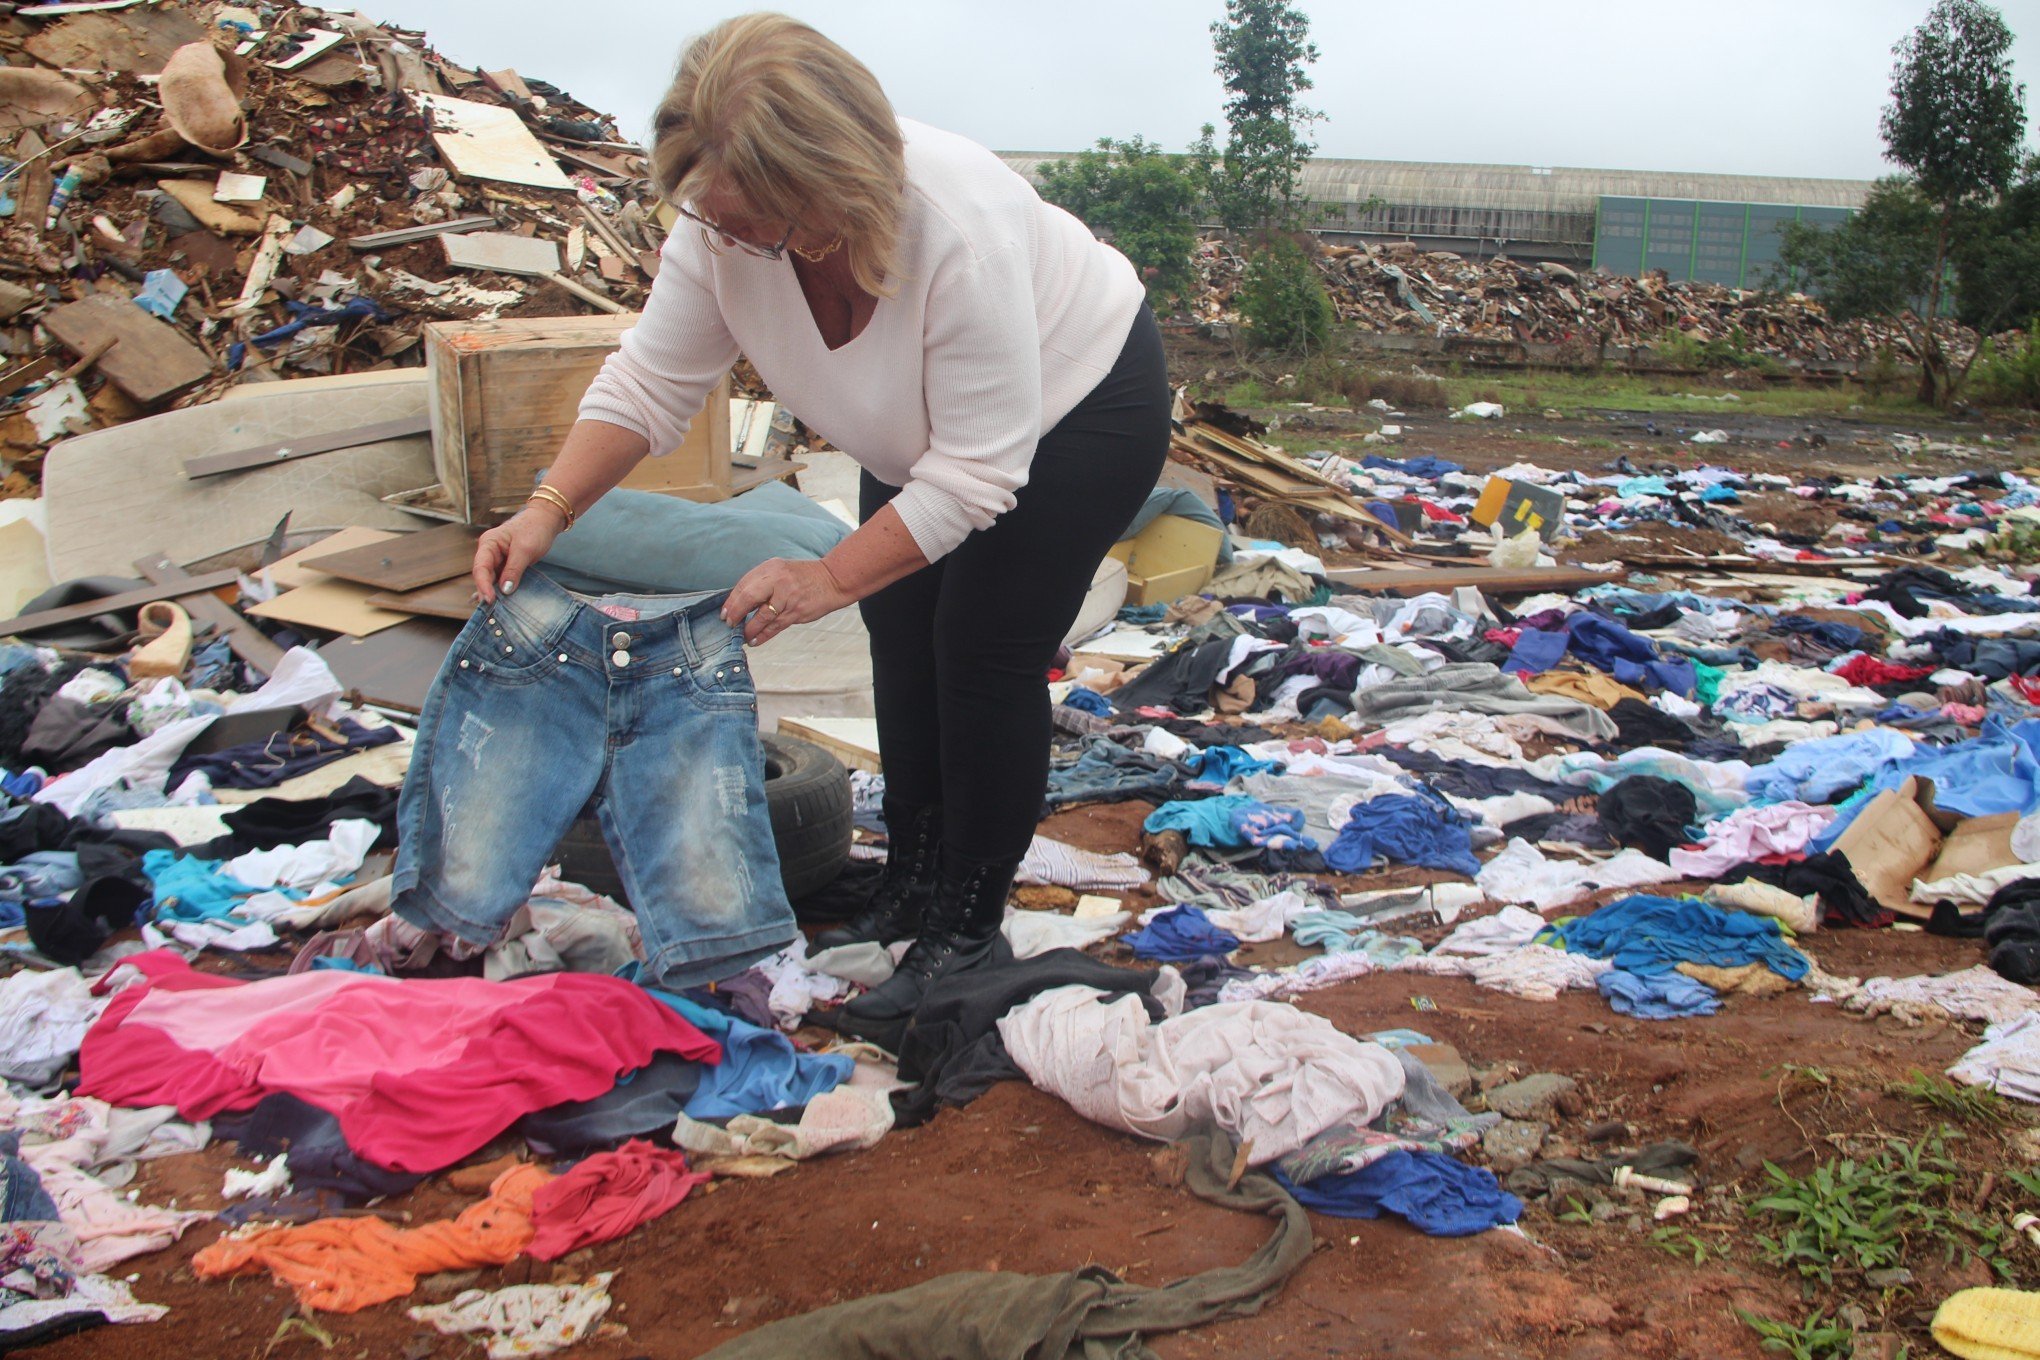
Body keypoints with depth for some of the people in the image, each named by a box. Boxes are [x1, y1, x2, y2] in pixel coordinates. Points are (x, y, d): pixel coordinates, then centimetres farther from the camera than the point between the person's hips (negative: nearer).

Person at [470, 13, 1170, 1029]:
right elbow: (649, 382, -12)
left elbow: (978, 471, -35)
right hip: (927, 433, 7)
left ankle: (968, 927, 4)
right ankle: (910, 888, 23)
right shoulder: (721, 226, -23)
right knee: (900, 634, 7)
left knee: (985, 651, -11)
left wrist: (829, 578, -35)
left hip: (1078, 403, -7)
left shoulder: (959, 230, -41)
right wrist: (547, 510, -22)